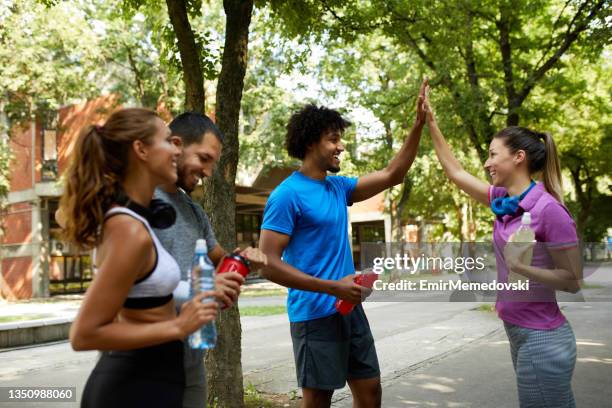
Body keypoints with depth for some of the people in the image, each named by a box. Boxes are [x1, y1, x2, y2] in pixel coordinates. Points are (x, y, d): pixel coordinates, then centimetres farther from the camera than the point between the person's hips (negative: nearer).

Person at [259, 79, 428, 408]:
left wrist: (419, 124, 6)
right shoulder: (287, 195, -15)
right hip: (316, 315, -8)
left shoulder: (338, 187, 9)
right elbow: (268, 264, -20)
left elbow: (392, 176, 14)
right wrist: (332, 287, -23)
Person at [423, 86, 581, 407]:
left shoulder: (548, 209, -19)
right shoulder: (504, 201, 2)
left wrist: (523, 268, -28)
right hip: (519, 332, 8)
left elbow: (573, 281, -13)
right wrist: (430, 122, 11)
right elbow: (455, 173, 12)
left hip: (541, 337, -8)